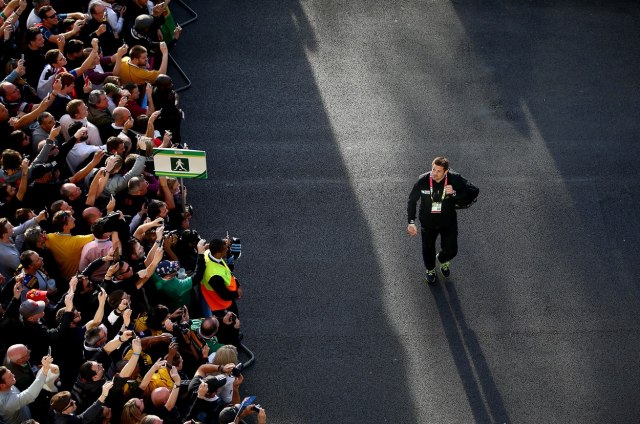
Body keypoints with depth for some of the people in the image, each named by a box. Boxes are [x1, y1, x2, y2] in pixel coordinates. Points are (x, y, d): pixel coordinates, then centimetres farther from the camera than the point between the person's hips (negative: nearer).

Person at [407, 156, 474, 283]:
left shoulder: (454, 179, -22)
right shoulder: (423, 180, -23)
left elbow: (466, 192, -5)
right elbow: (412, 200, -10)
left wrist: (454, 193, -29)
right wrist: (411, 222, -16)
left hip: (448, 222, 0)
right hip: (428, 222, 0)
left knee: (451, 250, 10)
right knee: (428, 250, 15)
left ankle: (443, 260, 50)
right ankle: (430, 269, 50)